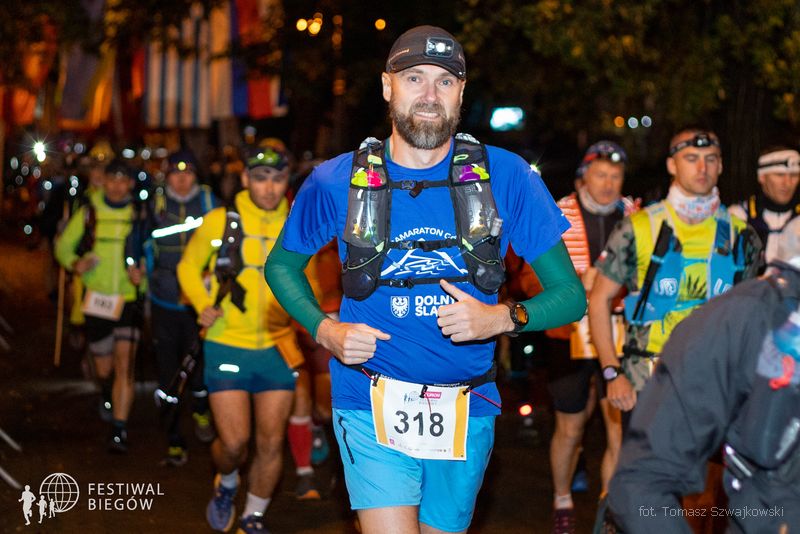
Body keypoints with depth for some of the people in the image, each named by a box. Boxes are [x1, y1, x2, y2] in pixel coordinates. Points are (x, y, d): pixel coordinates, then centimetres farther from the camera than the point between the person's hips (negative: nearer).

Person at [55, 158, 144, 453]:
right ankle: (107, 393, 49)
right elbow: (64, 245, 10)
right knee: (103, 369, 13)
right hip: (96, 299, 2)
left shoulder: (140, 215, -1)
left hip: (129, 299, -2)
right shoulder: (88, 213, 2)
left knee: (124, 365, -13)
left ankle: (120, 429, -10)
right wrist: (75, 263, -11)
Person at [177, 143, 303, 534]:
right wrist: (202, 304, -8)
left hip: (277, 348, 2)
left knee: (271, 442, 4)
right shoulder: (219, 222, -5)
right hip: (227, 346, -2)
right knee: (233, 442, -5)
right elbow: (189, 266, 9)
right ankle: (227, 484, 30)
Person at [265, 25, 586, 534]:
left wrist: (503, 317, -22)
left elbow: (571, 294, -2)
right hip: (372, 404, -2)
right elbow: (281, 265, 13)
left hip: (465, 413, 2)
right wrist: (324, 329, -5)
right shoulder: (337, 181, -3)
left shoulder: (505, 176, -5)